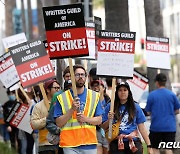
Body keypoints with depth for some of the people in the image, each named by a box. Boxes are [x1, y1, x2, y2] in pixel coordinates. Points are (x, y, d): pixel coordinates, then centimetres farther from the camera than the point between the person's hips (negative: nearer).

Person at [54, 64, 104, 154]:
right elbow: (59, 123, -1)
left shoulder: (94, 96, 11)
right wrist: (72, 109, -13)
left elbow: (99, 120, 9)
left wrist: (86, 119, -10)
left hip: (89, 143, 2)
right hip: (70, 145, -2)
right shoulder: (62, 98, 4)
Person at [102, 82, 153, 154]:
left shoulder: (135, 107, 7)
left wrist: (149, 146, 2)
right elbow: (104, 127, 8)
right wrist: (109, 120, -13)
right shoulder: (110, 107, 5)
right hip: (117, 144, 0)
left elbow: (142, 128, 7)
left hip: (133, 143, 0)